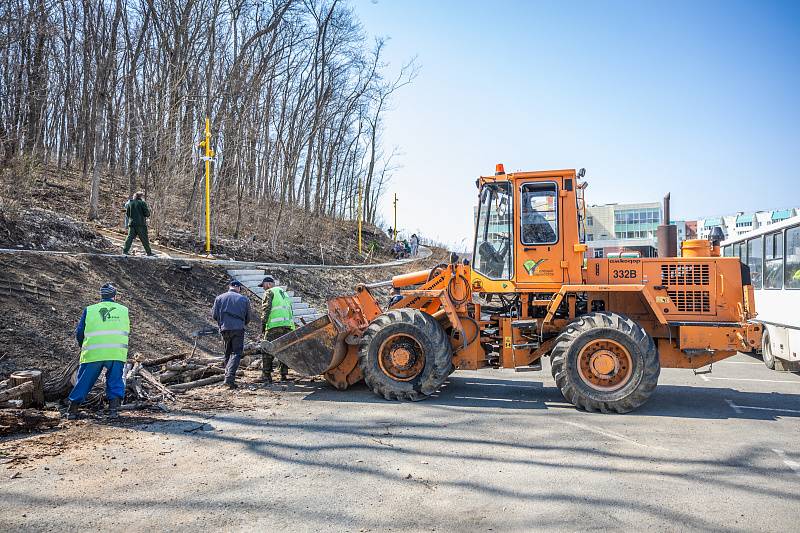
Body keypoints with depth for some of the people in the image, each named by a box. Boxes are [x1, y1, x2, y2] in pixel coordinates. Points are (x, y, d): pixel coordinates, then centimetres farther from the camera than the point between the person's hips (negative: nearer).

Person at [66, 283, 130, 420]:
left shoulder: (89, 310, 11)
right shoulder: (124, 310, 14)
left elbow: (79, 333, 12)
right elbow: (126, 333, 19)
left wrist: (83, 347, 29)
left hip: (93, 352, 0)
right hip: (117, 352, 0)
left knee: (84, 381, 13)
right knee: (115, 381, 10)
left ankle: (72, 410, 17)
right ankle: (114, 408, -1)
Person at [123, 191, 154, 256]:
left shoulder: (130, 203, 10)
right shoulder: (142, 203, -6)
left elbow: (127, 214, 12)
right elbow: (147, 214, -9)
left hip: (132, 223, 4)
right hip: (141, 224, -4)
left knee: (130, 237, 6)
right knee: (144, 239, 0)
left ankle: (125, 250, -2)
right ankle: (149, 252, 4)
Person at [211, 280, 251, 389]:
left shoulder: (219, 298, 9)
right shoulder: (244, 299, 6)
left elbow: (214, 315, 6)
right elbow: (248, 318, 10)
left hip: (224, 329, 3)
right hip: (238, 329, -3)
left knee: (227, 354, 16)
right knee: (236, 353, -4)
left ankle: (228, 376, 16)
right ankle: (230, 377, -19)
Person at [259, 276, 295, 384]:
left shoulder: (269, 292, 3)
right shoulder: (284, 294, 28)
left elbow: (266, 309, -8)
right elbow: (290, 311, 24)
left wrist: (263, 325, -6)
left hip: (275, 326, -7)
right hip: (288, 326, 7)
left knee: (267, 351, -2)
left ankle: (266, 376, -3)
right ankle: (284, 375, 9)